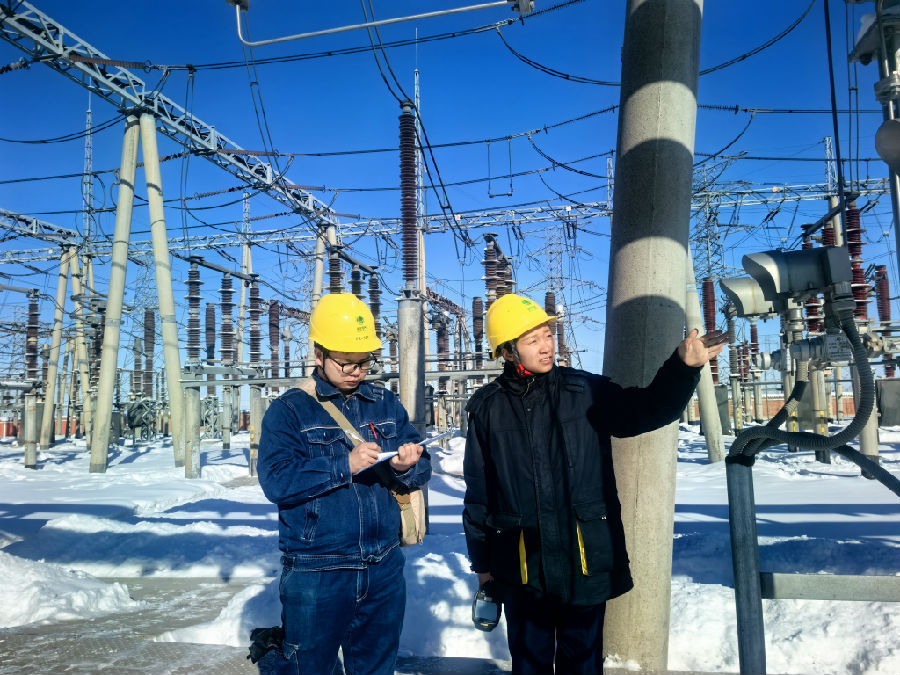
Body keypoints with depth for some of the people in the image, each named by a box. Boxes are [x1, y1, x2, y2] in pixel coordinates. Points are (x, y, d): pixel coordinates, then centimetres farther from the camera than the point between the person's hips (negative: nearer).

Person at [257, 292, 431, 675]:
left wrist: (405, 467, -19)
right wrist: (344, 465, -25)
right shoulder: (289, 410, -5)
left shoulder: (386, 405, 6)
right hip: (316, 575, -3)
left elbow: (422, 470, 3)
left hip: (385, 571, 4)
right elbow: (275, 480, -18)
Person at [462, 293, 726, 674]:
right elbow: (478, 492, 3)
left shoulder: (587, 392, -3)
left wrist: (683, 367, -25)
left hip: (586, 562, 0)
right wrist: (482, 561, 6)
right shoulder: (487, 408, -3)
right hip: (522, 571, 0)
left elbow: (648, 409, -7)